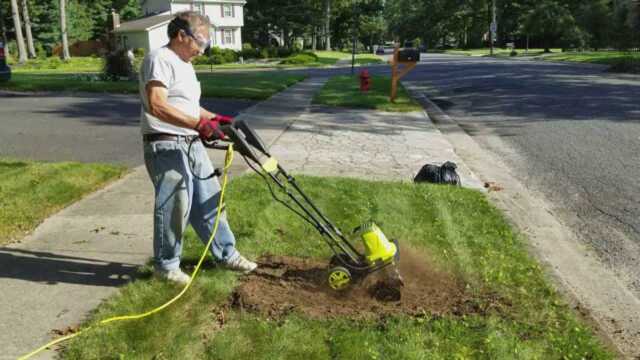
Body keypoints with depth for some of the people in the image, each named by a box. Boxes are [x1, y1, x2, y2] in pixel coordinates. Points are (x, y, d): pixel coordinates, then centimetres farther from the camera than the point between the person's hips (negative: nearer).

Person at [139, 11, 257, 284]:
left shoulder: (184, 65, 19)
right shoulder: (160, 59, -13)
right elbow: (156, 106, -27)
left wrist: (215, 118, 17)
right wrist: (200, 124, -31)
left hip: (192, 144, 10)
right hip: (166, 146, -10)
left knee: (209, 201, 14)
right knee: (174, 207, -3)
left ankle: (226, 254, 26)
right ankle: (167, 265, 15)